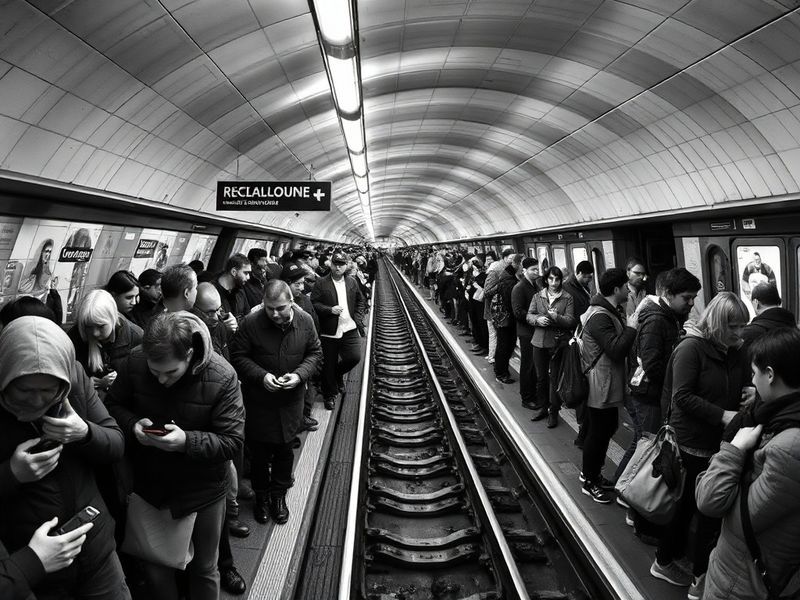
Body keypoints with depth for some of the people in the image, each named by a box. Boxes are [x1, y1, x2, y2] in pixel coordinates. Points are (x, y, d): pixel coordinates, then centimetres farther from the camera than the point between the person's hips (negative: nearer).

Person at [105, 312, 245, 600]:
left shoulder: (222, 377, -24)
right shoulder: (135, 362, -16)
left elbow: (233, 441, -20)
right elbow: (112, 406, 1)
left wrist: (186, 441, -34)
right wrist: (133, 425, -20)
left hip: (201, 490, -2)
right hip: (148, 484, 3)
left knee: (204, 570, 19)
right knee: (154, 570, 21)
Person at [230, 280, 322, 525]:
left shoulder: (305, 321, -9)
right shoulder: (251, 323, -17)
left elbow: (315, 353, 1)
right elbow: (237, 357, -9)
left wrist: (299, 374, -16)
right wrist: (261, 376, -23)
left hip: (290, 401, 2)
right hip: (259, 401, -2)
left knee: (284, 450, 14)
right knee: (259, 452, 12)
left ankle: (279, 495, 36)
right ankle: (261, 495, 36)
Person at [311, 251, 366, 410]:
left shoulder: (352, 282, 9)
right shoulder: (321, 283, -4)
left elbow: (360, 301, 18)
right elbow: (313, 304, -8)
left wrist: (358, 317, 4)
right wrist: (330, 310, -20)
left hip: (349, 330, 3)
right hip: (329, 332, -3)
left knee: (355, 357, -6)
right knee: (329, 366, 5)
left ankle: (338, 374, 27)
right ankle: (330, 395, 25)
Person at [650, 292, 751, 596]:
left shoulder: (736, 352, 3)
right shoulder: (691, 347, -17)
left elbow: (743, 388, 12)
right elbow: (682, 396, -20)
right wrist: (722, 415, -24)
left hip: (721, 441, 7)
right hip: (694, 442, -7)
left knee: (689, 503, 18)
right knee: (710, 511, 2)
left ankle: (664, 561, 36)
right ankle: (701, 581, 21)